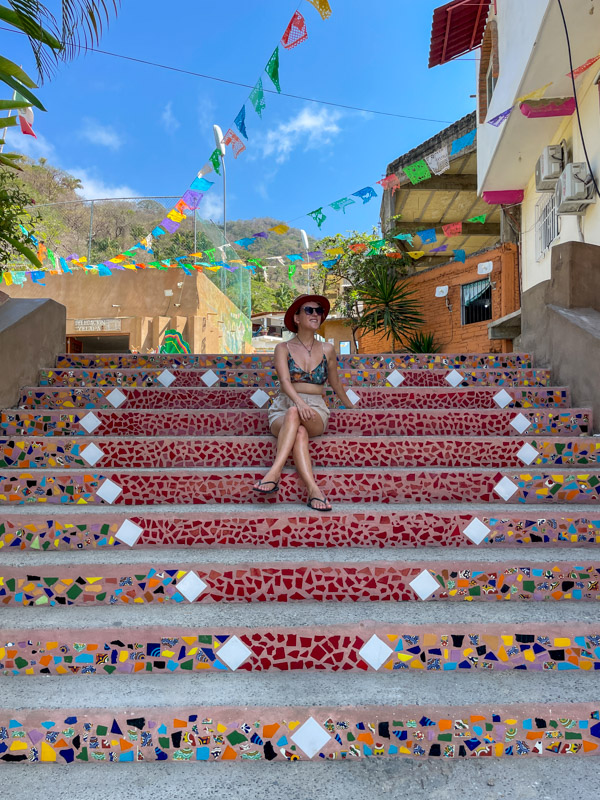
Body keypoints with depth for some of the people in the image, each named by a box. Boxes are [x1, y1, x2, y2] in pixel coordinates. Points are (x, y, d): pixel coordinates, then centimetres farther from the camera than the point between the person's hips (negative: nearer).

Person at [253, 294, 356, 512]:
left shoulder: (326, 350, 12)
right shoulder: (283, 348, 5)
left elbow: (335, 383, 26)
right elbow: (285, 380, -12)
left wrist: (350, 406, 37)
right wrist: (298, 401, -32)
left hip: (316, 413, 1)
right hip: (282, 410, 0)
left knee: (294, 413, -36)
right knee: (299, 432, -37)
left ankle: (274, 472, -48)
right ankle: (313, 490, -47)